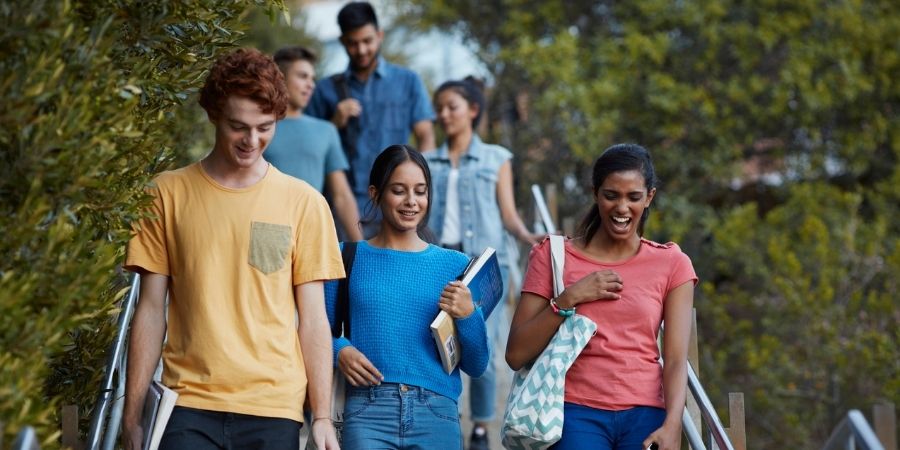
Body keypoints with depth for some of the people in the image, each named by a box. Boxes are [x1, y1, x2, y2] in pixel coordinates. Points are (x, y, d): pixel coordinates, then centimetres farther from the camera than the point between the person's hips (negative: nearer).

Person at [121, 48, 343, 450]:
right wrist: (132, 416, 2)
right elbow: (151, 310, 6)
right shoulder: (169, 194, 6)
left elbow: (313, 318, 7)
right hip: (189, 406, 0)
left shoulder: (303, 202, 6)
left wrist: (322, 416, 1)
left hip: (274, 410, 0)